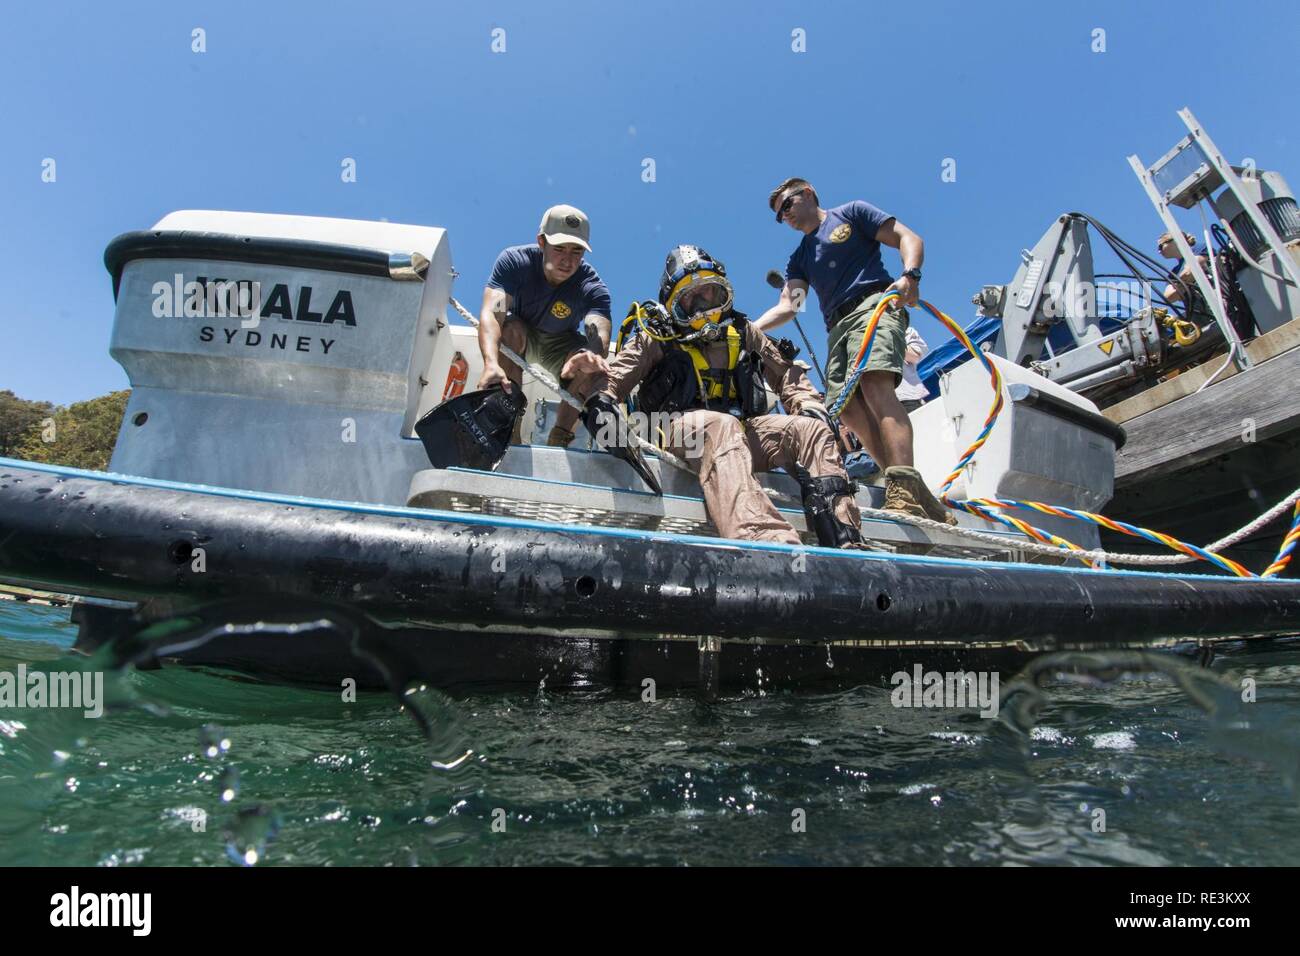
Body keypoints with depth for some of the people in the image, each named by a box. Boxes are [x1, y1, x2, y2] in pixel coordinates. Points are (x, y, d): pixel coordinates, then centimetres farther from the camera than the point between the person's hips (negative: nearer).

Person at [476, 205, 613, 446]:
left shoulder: (593, 288, -26)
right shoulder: (514, 261, -27)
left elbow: (600, 331, -45)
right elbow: (491, 312, -41)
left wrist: (594, 355, -72)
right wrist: (491, 363, -62)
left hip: (560, 346, 1)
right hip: (521, 337, 0)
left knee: (592, 367, -30)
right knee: (511, 329, -35)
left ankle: (557, 441, -21)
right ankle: (510, 432, -34)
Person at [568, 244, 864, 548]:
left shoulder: (742, 333, 26)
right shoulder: (658, 338, 15)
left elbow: (787, 374, 24)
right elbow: (614, 379, 5)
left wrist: (811, 407, 4)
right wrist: (599, 397, -20)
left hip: (744, 431, 4)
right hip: (680, 429, -4)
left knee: (811, 429, -19)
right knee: (720, 426, -38)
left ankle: (845, 544, -35)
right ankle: (764, 539, -64)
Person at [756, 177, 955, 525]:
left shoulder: (851, 213, 16)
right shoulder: (800, 257, 30)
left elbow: (909, 239, 8)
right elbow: (787, 305, 16)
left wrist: (910, 275, -13)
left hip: (874, 305, -6)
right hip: (837, 329, 6)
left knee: (875, 382, -30)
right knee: (849, 407, -14)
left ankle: (904, 488, -43)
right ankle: (918, 497, -18)